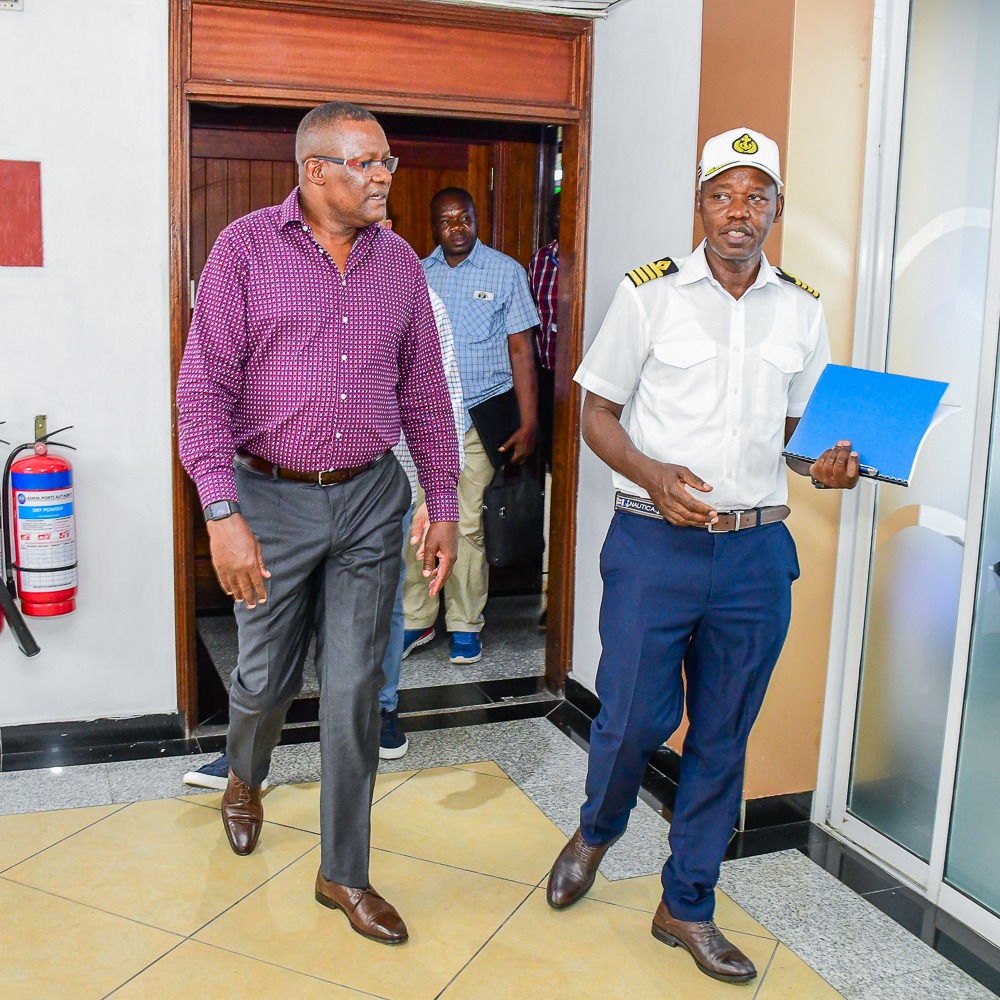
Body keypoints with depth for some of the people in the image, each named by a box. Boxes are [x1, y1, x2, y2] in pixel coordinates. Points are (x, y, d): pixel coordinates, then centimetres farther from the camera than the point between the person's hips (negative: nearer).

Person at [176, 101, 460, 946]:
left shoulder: (398, 261, 6)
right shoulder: (247, 248, -6)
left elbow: (424, 392, 10)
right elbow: (204, 387, -10)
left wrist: (444, 504, 6)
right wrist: (222, 512, -19)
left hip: (370, 500, 3)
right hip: (272, 498, -2)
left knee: (355, 691, 5)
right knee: (268, 678, 13)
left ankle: (344, 872, 22)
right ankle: (245, 778, 49)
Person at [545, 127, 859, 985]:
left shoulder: (802, 310, 9)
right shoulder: (651, 293, -1)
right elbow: (600, 413, 1)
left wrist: (825, 465, -6)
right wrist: (653, 476, -17)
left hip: (755, 552, 3)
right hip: (655, 544, -3)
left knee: (723, 736, 10)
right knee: (633, 717, 2)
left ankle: (688, 906, 29)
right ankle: (596, 832, 37)